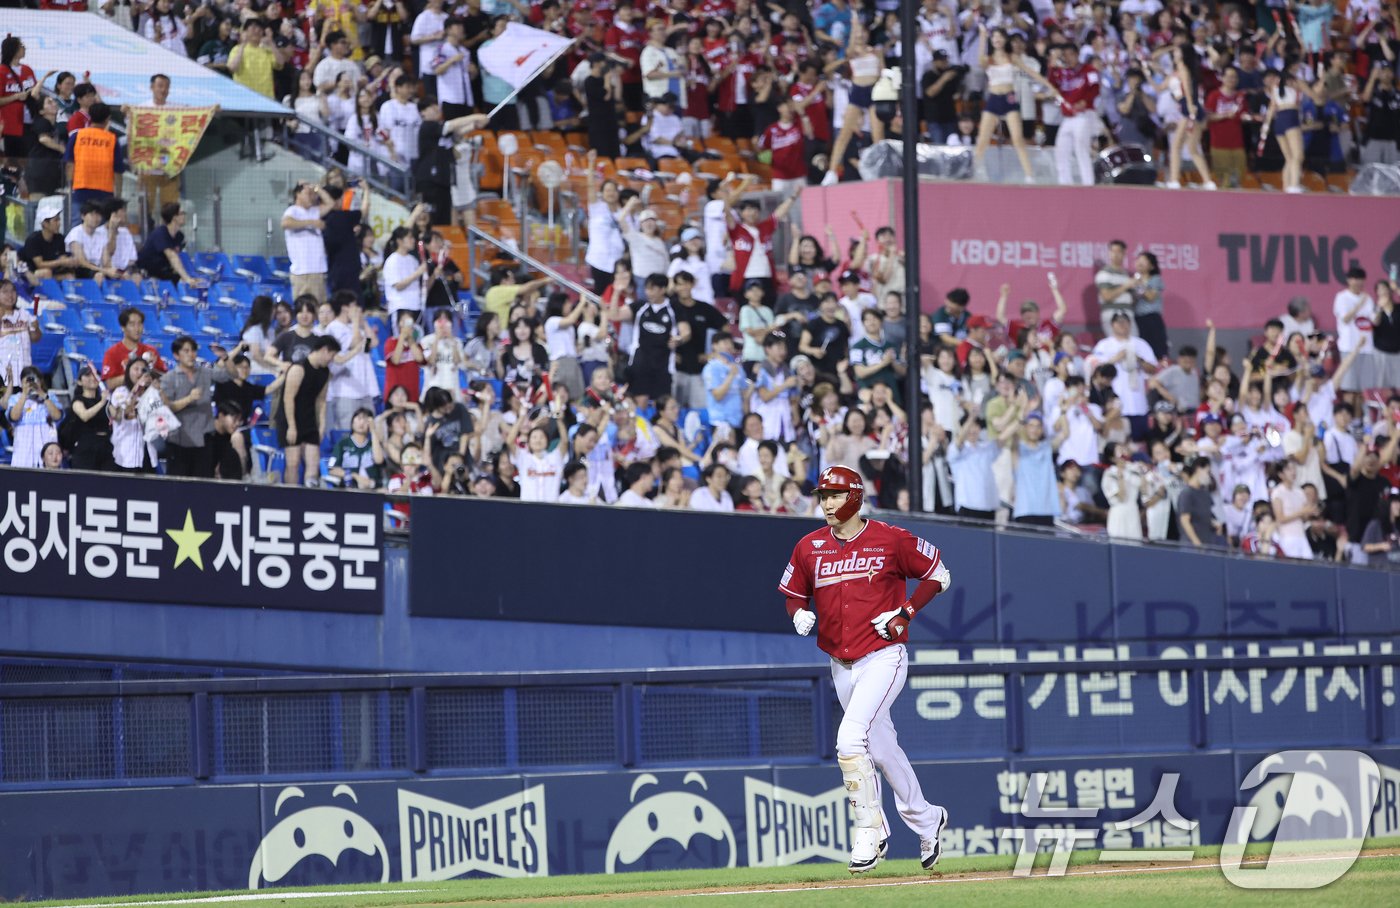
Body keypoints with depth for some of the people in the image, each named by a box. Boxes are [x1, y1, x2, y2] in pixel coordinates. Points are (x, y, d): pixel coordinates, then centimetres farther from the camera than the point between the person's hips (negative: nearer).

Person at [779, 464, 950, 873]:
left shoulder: (891, 540, -7)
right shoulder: (809, 547, 5)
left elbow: (938, 575, 2)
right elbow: (794, 596, 17)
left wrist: (905, 612, -9)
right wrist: (800, 615, -6)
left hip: (883, 656, -6)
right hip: (842, 666, 6)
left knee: (850, 738, -23)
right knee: (881, 747, 15)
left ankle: (868, 834, -16)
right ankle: (925, 820, 34)